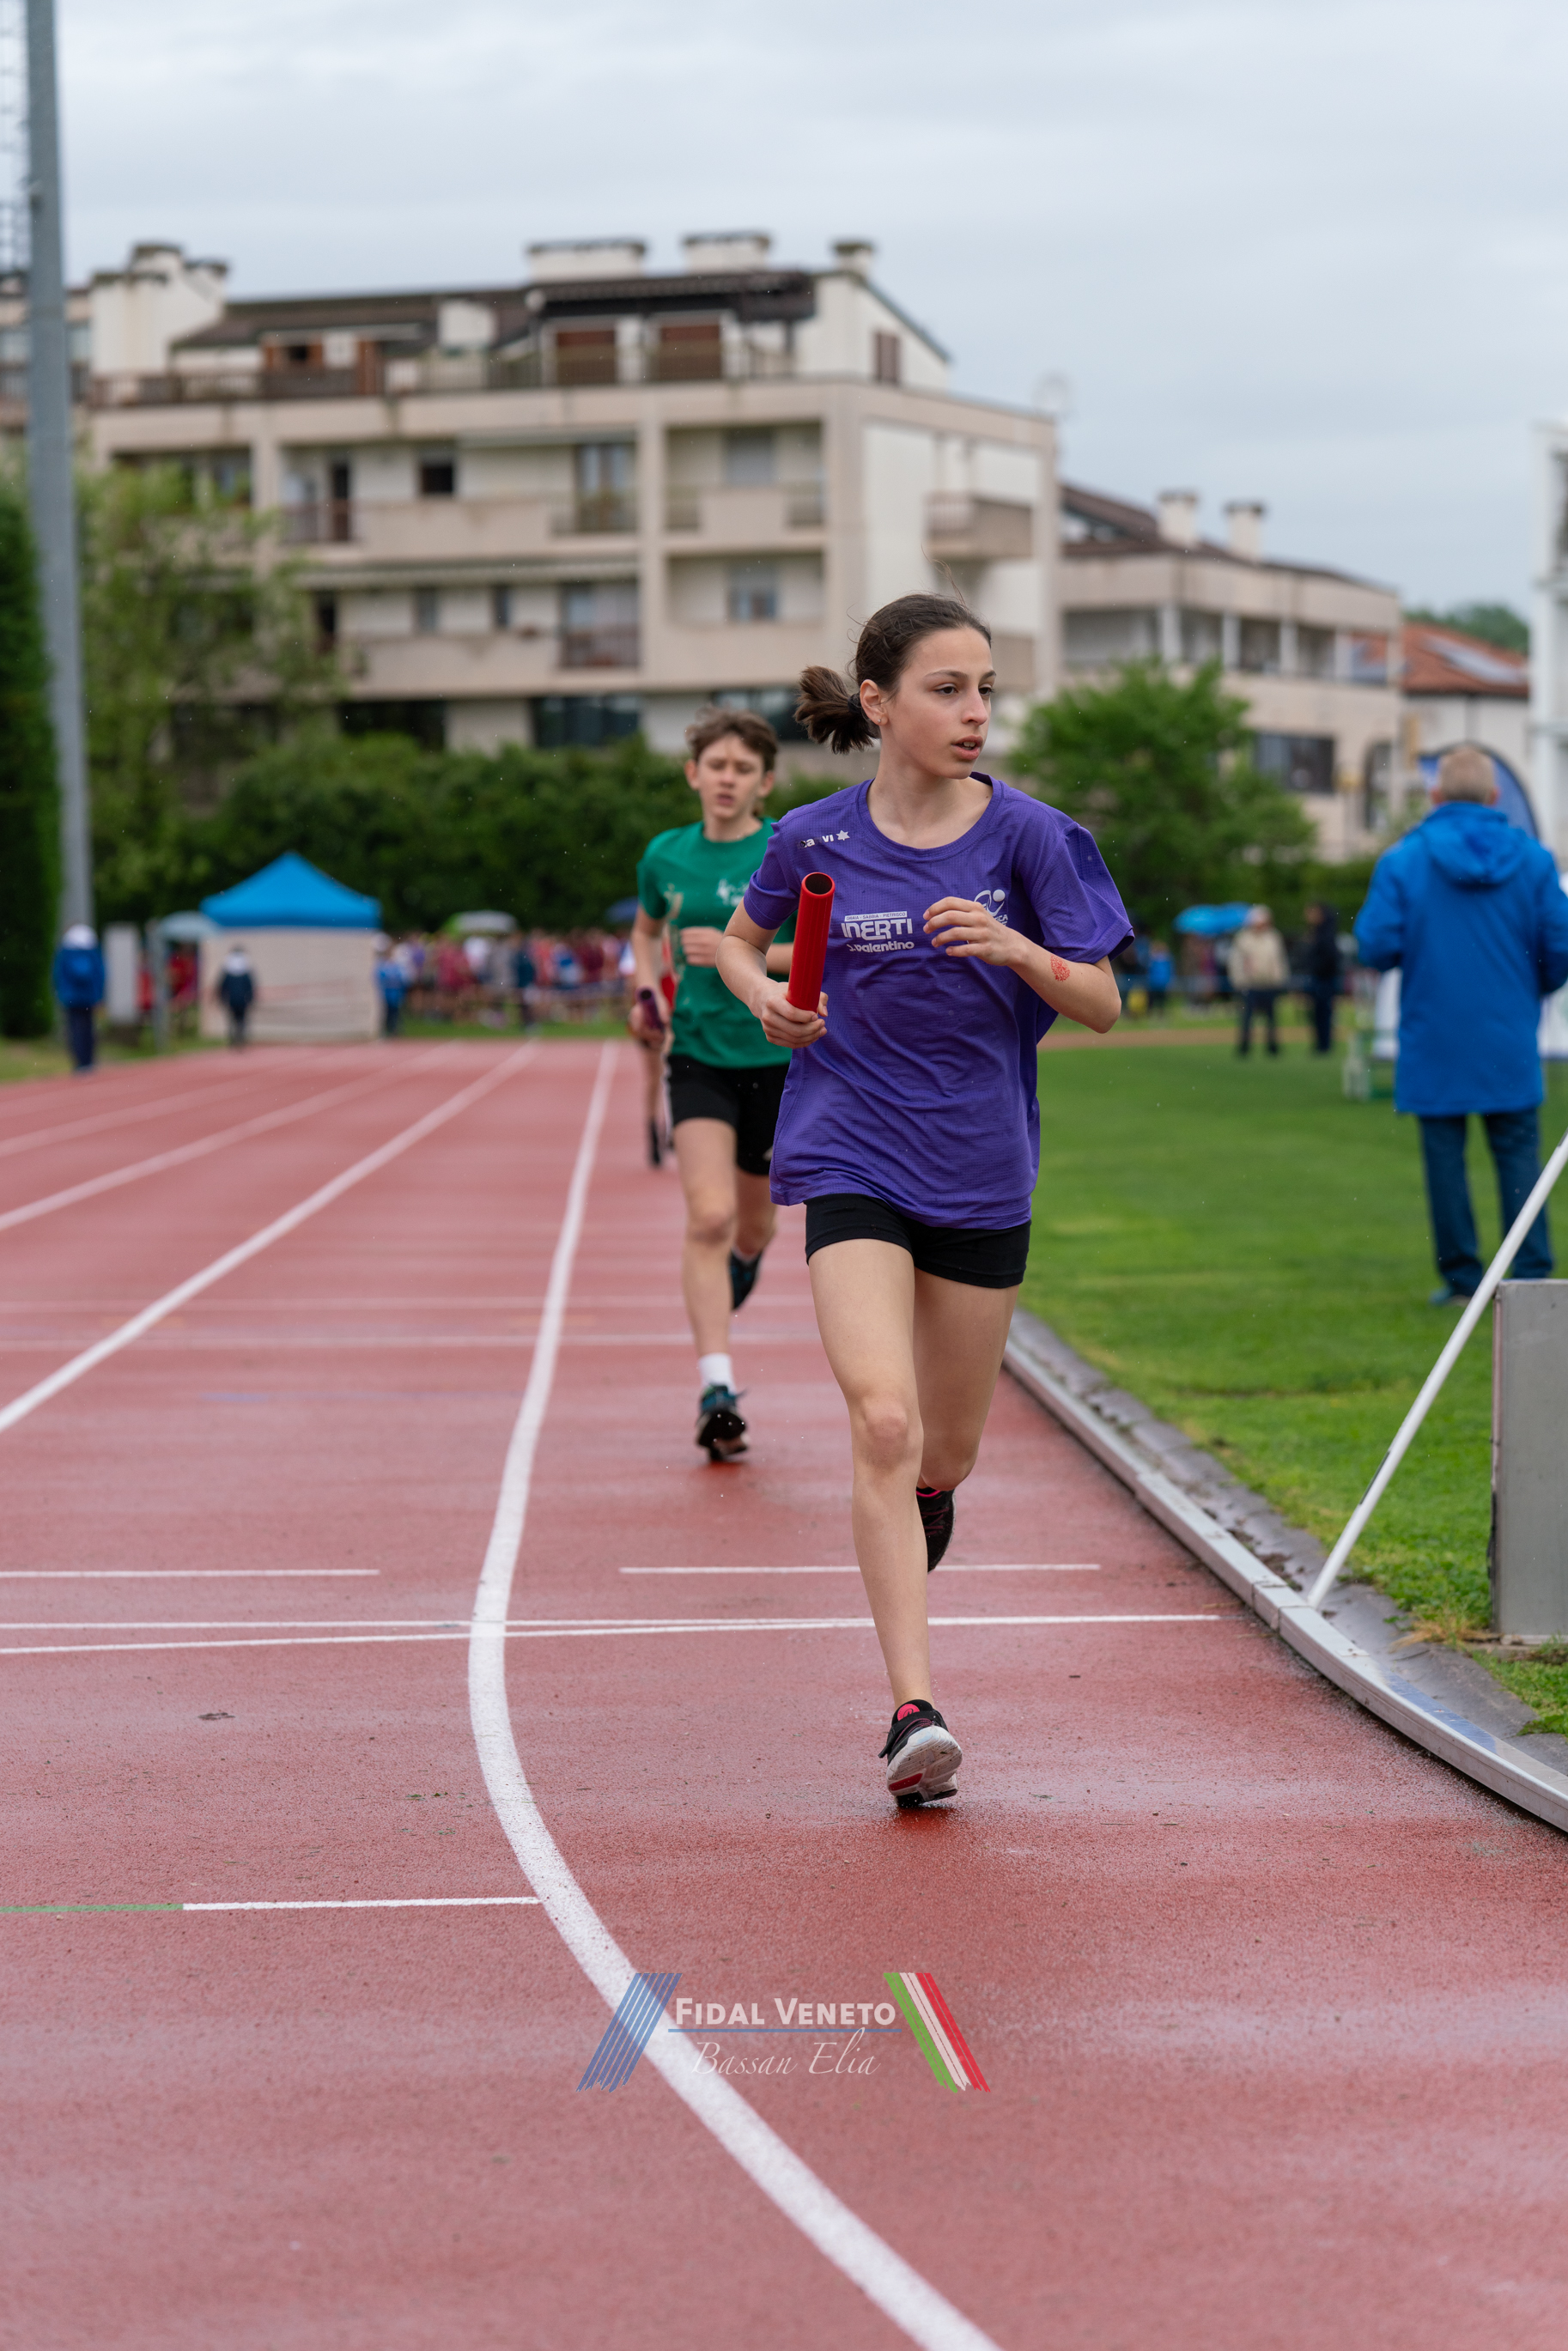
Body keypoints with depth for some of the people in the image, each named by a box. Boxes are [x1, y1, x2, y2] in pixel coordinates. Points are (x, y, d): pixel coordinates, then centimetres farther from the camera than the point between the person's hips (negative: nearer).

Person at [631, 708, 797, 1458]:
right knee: (709, 1215, -18)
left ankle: (740, 1266, 54)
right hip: (699, 1054, 0)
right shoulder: (666, 856, 4)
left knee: (752, 1226, 15)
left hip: (779, 1056, 0)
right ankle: (717, 1389, -21)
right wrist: (647, 992, 6)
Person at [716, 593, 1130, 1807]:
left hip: (983, 1172, 2)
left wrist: (1017, 949, -21)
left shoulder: (1028, 836, -4)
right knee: (884, 1423, -19)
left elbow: (1104, 1005, -3)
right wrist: (765, 995, -5)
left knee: (944, 1456, 14)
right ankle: (917, 1712, -20)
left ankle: (912, 1516, 53)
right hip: (851, 1159, -2)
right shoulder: (816, 841, -3)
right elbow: (741, 939, 17)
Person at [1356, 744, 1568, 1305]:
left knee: (1445, 1154, 6)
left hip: (1434, 1042, -1)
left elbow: (1376, 947, -10)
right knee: (1518, 1152, 5)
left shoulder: (1402, 861, -6)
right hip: (1510, 1045, 1)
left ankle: (1461, 1276, 8)